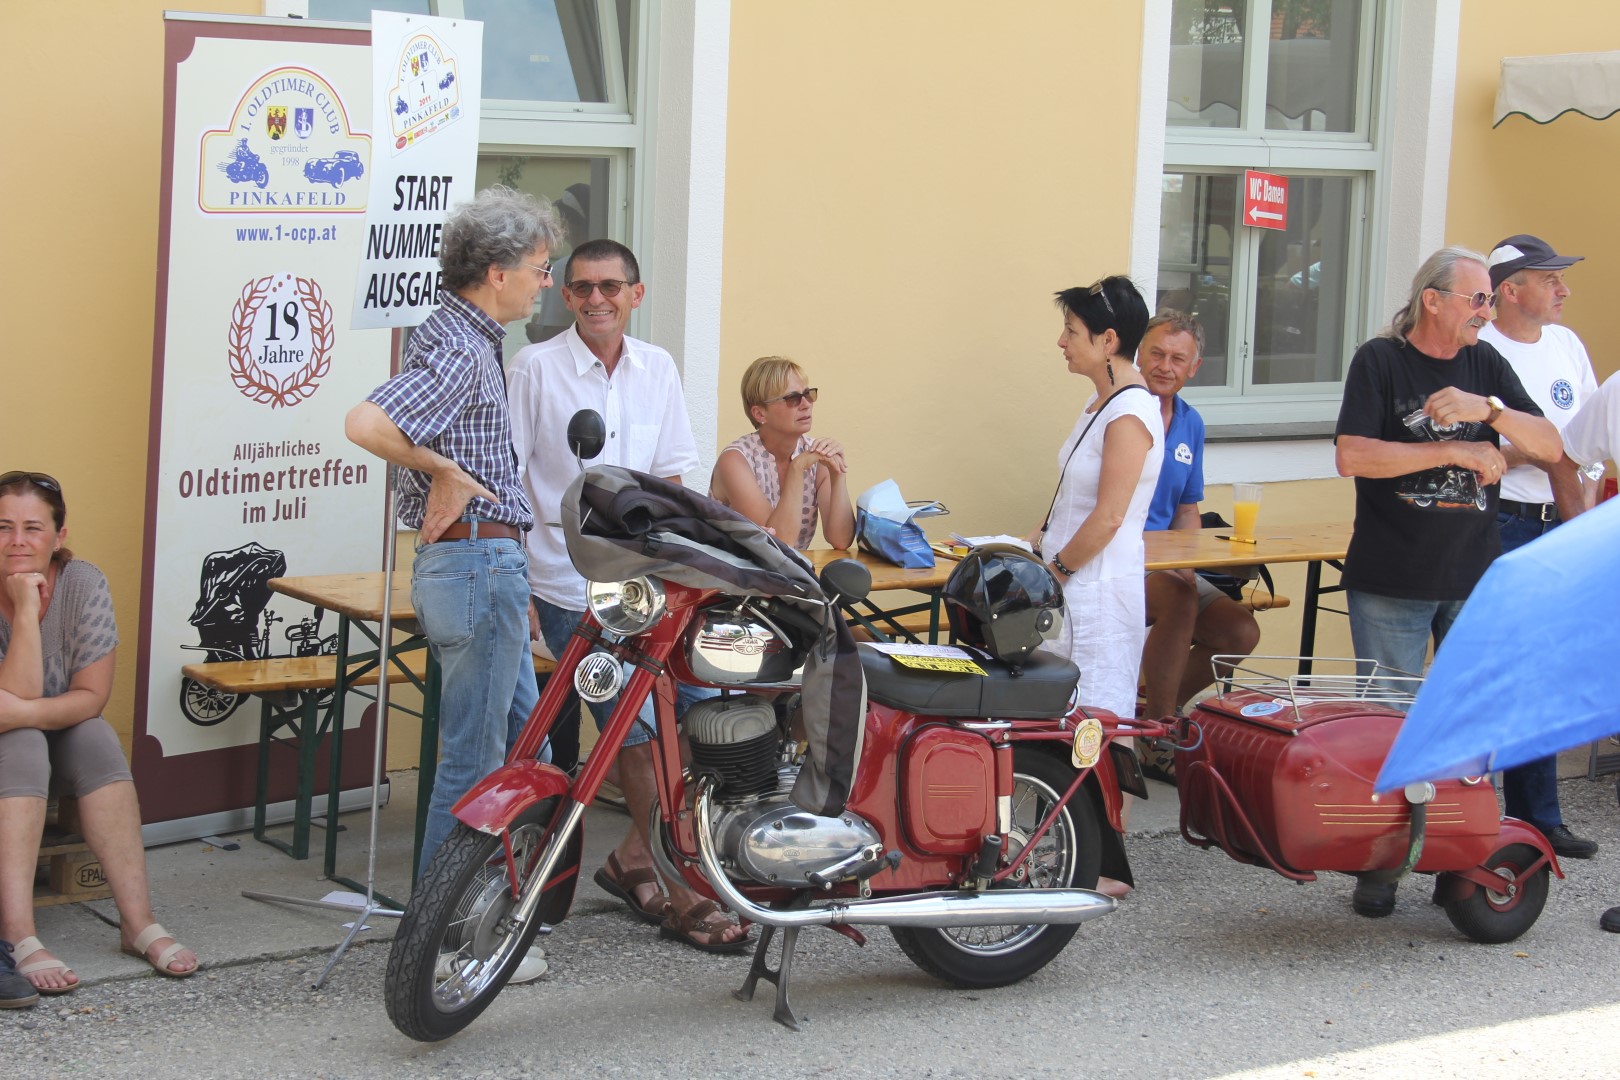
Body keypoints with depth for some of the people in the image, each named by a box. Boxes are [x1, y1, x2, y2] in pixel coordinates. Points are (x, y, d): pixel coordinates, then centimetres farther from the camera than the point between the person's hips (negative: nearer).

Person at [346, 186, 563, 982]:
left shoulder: (464, 338, 15)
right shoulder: (457, 350, -18)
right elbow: (366, 424, -32)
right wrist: (445, 473, -19)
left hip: (486, 566, 10)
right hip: (478, 563, -10)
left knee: (523, 746, 17)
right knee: (475, 759, -3)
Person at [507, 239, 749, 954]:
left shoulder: (657, 369, 10)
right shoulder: (536, 369, -5)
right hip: (570, 590, -5)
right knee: (637, 732, -6)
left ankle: (636, 856, 17)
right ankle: (678, 893, 6)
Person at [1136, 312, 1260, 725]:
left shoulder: (1191, 424, 12)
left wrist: (1186, 561, -3)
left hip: (1169, 563, 7)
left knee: (1241, 631, -8)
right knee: (1181, 597, -33)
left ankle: (1162, 704, 9)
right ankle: (1158, 724, -23)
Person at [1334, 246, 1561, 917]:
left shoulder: (1485, 364, 9)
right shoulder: (1380, 362, -4)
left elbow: (1549, 446, 3)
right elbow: (1352, 456, -16)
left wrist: (1488, 410, -14)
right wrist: (1456, 452, -15)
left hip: (1474, 582, 4)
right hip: (1391, 584, -4)